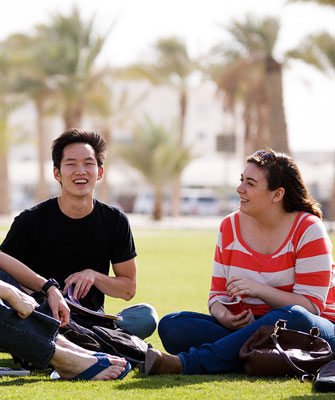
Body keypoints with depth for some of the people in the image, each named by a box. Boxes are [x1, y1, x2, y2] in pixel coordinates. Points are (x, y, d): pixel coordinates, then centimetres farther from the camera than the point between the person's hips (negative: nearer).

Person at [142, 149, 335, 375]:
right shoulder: (230, 227, 7)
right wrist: (224, 316, -16)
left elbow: (311, 306, -12)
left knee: (292, 318, -42)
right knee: (171, 325, -16)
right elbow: (218, 294, 9)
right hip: (249, 326, 4)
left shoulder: (308, 230, -7)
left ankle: (187, 363, -41)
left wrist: (258, 289, -23)